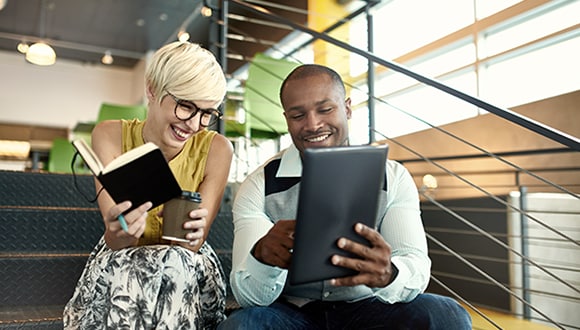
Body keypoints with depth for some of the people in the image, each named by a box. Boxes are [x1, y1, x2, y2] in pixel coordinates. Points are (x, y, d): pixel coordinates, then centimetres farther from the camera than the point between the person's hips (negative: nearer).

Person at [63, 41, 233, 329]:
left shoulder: (217, 149, -13)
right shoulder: (110, 136, -11)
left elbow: (193, 245, -15)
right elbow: (114, 242, -19)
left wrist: (189, 235, -39)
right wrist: (119, 232, -44)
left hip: (189, 268, 0)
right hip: (118, 263, 0)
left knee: (175, 263, -35)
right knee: (124, 270, -35)